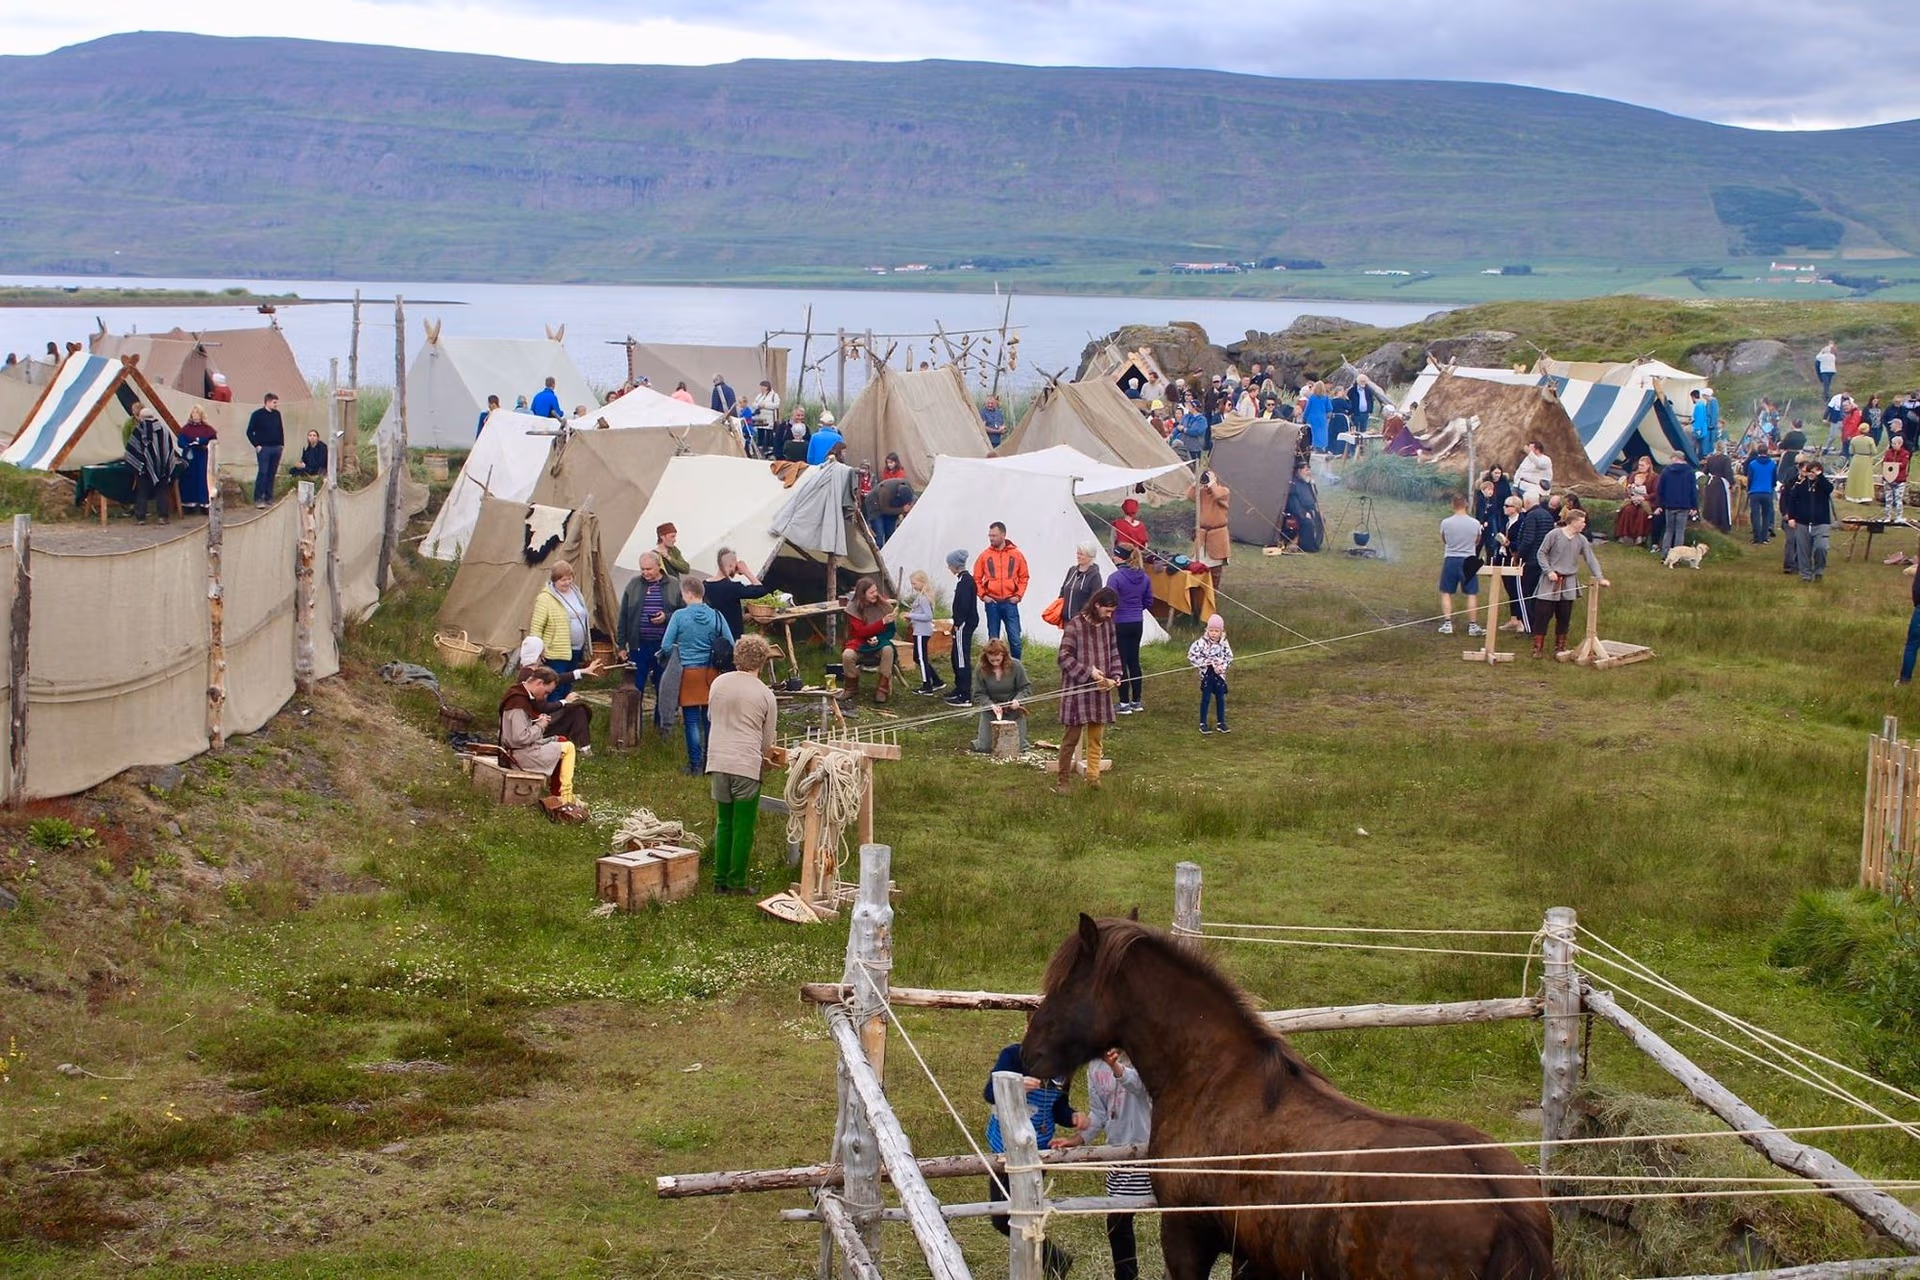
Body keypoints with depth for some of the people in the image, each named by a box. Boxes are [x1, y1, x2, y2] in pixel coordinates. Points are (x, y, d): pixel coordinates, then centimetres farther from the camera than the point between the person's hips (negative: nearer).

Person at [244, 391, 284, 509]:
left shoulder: (277, 414, 11)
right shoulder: (257, 414, -6)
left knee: (272, 474, 6)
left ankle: (269, 498, 13)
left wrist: (282, 444, 12)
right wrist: (257, 445, -10)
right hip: (264, 448, -6)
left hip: (276, 448, 6)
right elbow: (249, 432, -5)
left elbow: (281, 430, 21)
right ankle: (258, 499, -7)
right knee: (263, 472, -10)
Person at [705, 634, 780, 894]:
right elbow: (768, 741, 2)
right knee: (743, 828, 4)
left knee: (724, 823, 14)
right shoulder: (765, 695, -5)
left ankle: (720, 880, 15)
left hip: (718, 763, 4)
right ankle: (736, 883, 6)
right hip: (747, 765, -4)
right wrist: (765, 758, 25)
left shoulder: (718, 683, 5)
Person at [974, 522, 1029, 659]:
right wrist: (983, 595, -2)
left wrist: (1018, 595, -2)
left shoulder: (1016, 554, 3)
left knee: (1015, 640, -2)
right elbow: (976, 578, 8)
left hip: (1010, 603, -1)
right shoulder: (985, 555, 3)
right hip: (992, 603, 1)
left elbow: (1023, 577, 8)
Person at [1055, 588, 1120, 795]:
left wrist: (1115, 675, 0)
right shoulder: (1075, 625, -13)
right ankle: (1062, 780, 7)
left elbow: (1114, 652, 16)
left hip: (1100, 689, 6)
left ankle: (1093, 777, 17)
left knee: (1096, 737, 9)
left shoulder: (1108, 625, 6)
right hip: (1077, 689, -6)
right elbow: (1065, 657, -15)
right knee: (1071, 736, -1)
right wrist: (1089, 672, -20)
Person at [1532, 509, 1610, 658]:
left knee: (1564, 616, 7)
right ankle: (1538, 647, 3)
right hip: (1551, 582, -4)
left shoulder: (1581, 540, 4)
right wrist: (1549, 571, -13)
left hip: (1569, 583, 4)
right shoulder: (1555, 534, -8)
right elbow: (1541, 553, -3)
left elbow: (1590, 559, 4)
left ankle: (1560, 647, 20)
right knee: (1543, 613, -5)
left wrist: (1599, 578, -6)